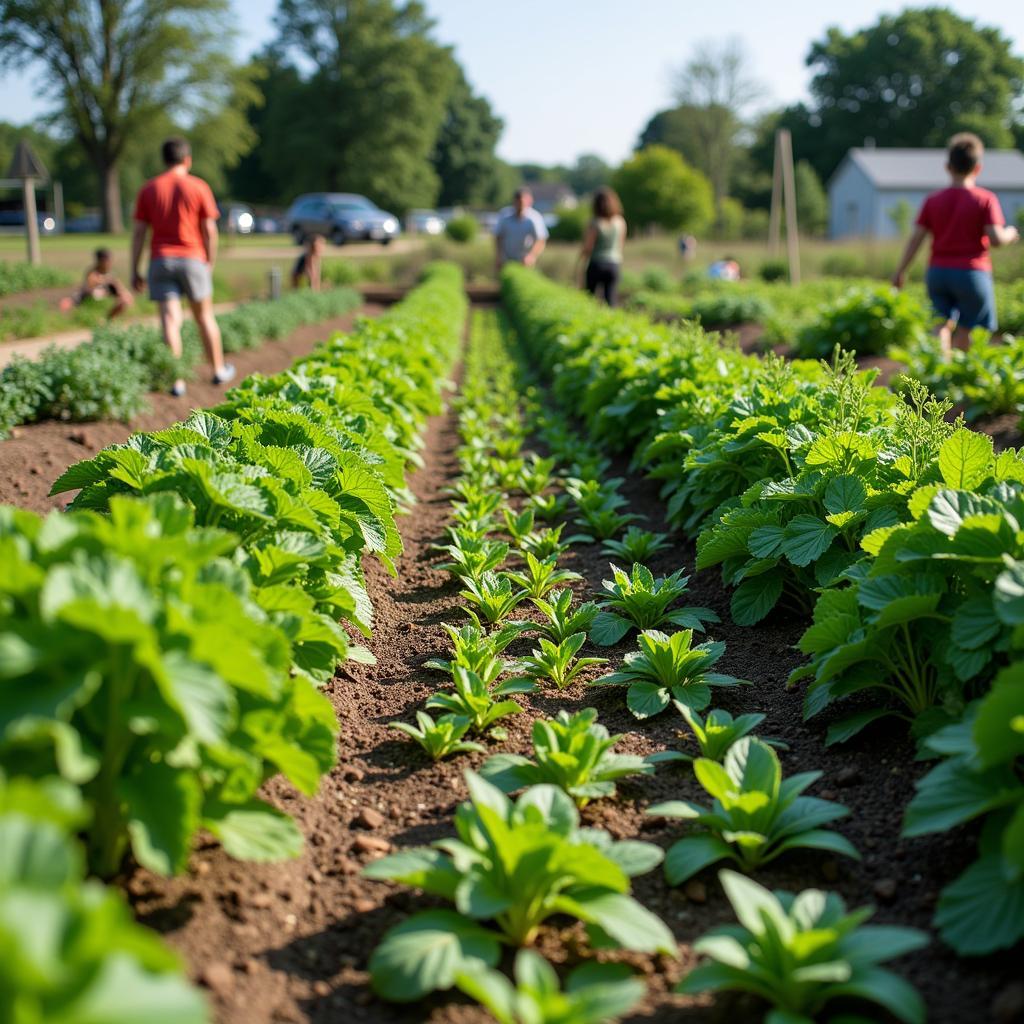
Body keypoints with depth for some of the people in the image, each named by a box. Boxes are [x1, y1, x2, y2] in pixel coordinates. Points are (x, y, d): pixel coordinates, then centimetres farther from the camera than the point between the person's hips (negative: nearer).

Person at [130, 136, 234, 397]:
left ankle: (177, 380, -7)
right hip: (192, 259, -1)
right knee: (204, 316, 14)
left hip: (160, 260, 1)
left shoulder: (148, 189, 4)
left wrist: (134, 271, 5)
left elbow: (138, 232, 2)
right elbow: (210, 230, -4)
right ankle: (219, 370, 27)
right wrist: (210, 263, 7)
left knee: (170, 320, -3)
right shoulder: (198, 187, -1)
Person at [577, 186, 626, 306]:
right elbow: (621, 244, 8)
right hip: (614, 263, 3)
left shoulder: (595, 224, -13)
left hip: (597, 263, -3)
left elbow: (587, 248, -12)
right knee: (610, 301, 1)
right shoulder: (620, 222, -1)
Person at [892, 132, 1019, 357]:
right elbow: (996, 238, -13)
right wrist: (1009, 235, 9)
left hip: (938, 271, 3)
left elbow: (916, 238, 1)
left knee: (944, 323, 10)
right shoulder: (986, 199, -5)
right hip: (971, 272, -3)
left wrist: (900, 271, 7)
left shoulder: (933, 200, 4)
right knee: (965, 329, 9)